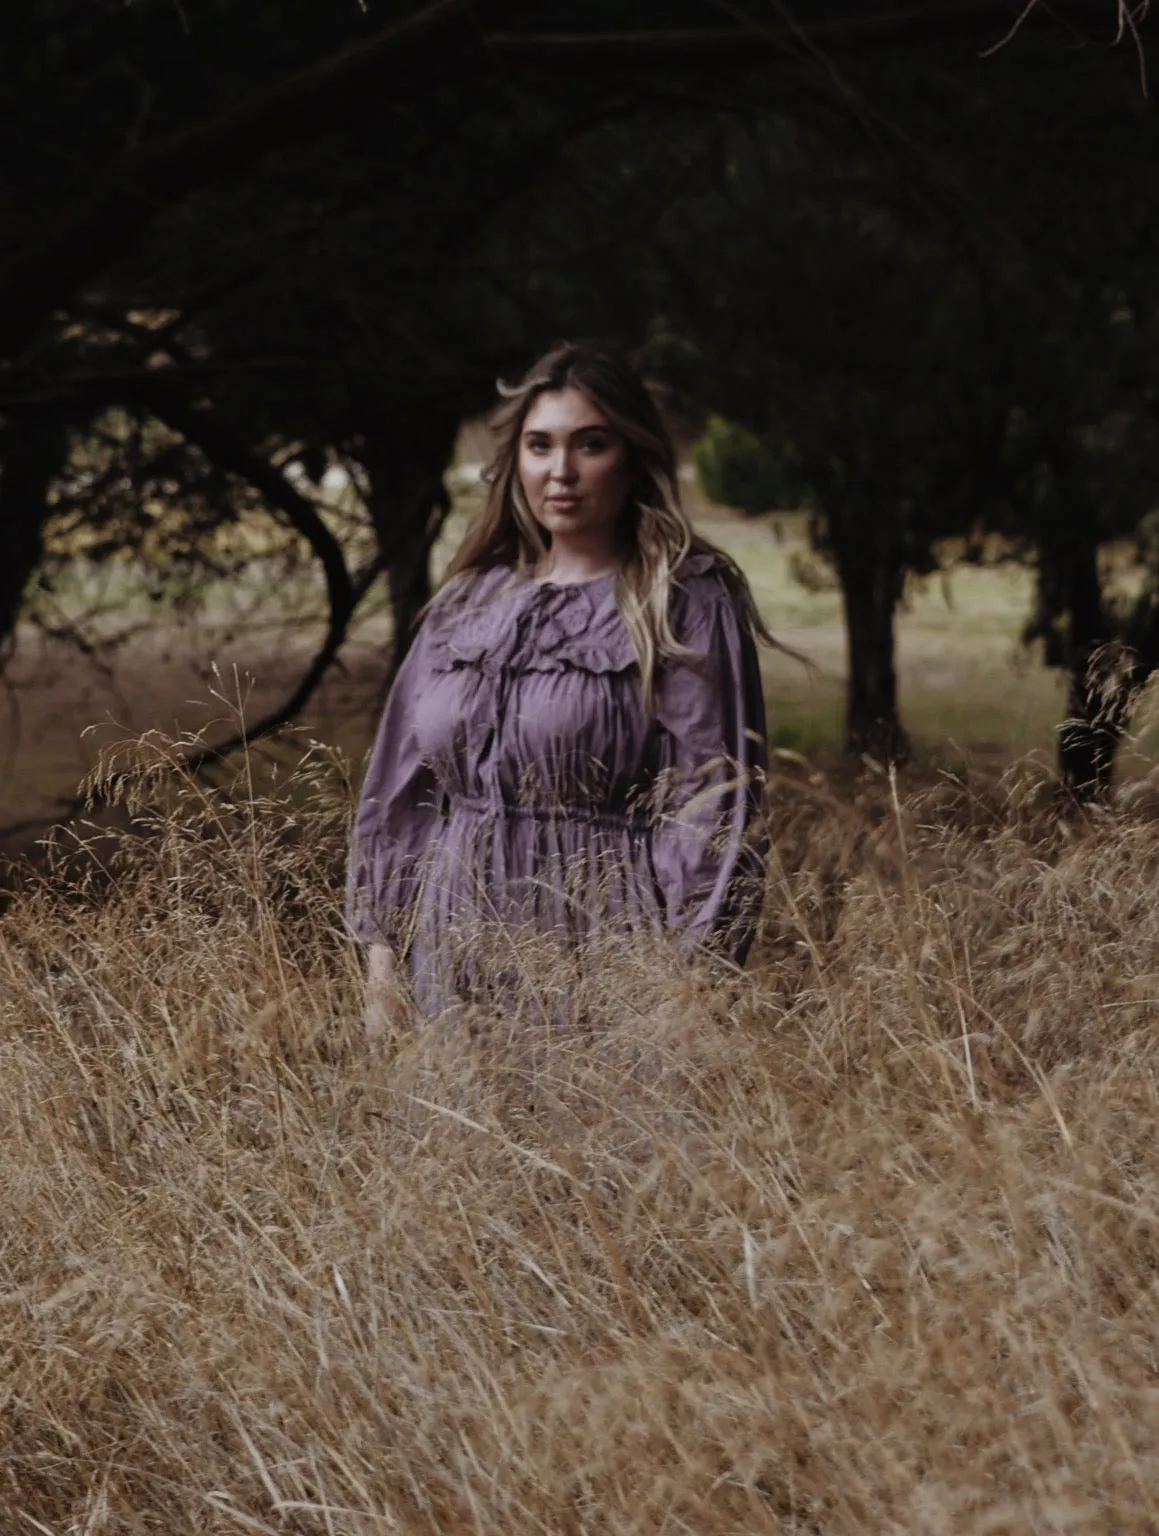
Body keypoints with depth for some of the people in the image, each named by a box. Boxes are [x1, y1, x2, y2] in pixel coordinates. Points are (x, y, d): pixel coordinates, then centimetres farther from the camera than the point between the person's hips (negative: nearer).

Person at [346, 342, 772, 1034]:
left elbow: (714, 802, -9)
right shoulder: (468, 603, 12)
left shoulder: (685, 606, -4)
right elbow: (402, 786, 15)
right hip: (456, 957, 5)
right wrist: (385, 951, 10)